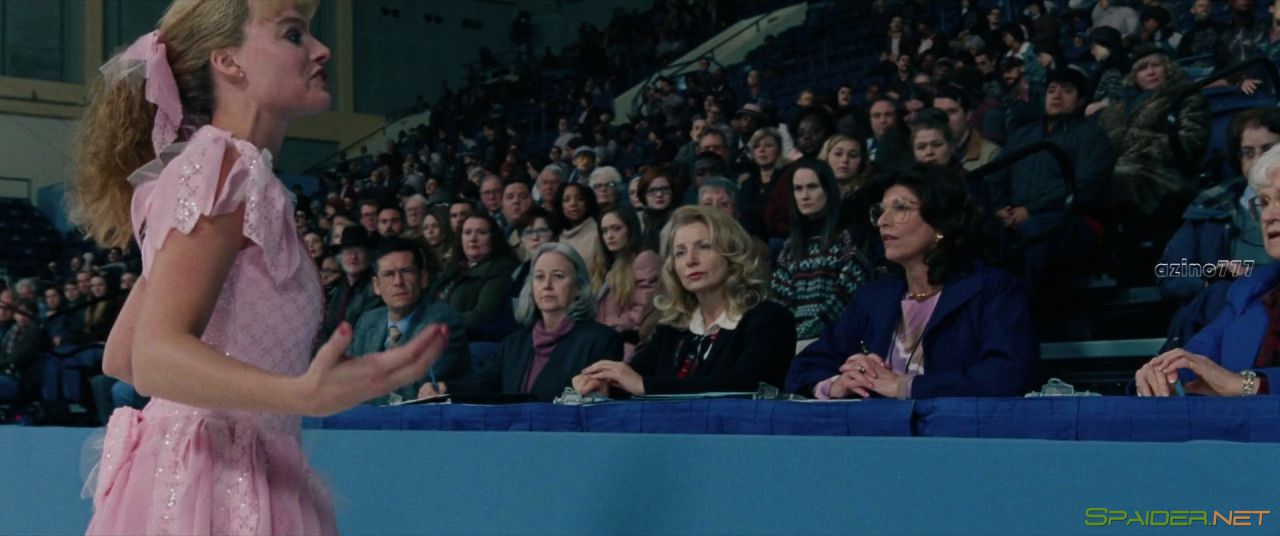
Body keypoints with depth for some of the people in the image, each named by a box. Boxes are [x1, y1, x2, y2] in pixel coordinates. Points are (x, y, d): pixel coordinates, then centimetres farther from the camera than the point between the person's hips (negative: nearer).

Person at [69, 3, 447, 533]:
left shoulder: (200, 169, 17)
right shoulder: (224, 165, -12)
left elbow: (118, 358, 17)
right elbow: (155, 356, -24)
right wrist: (306, 394, -39)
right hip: (214, 488, -10)